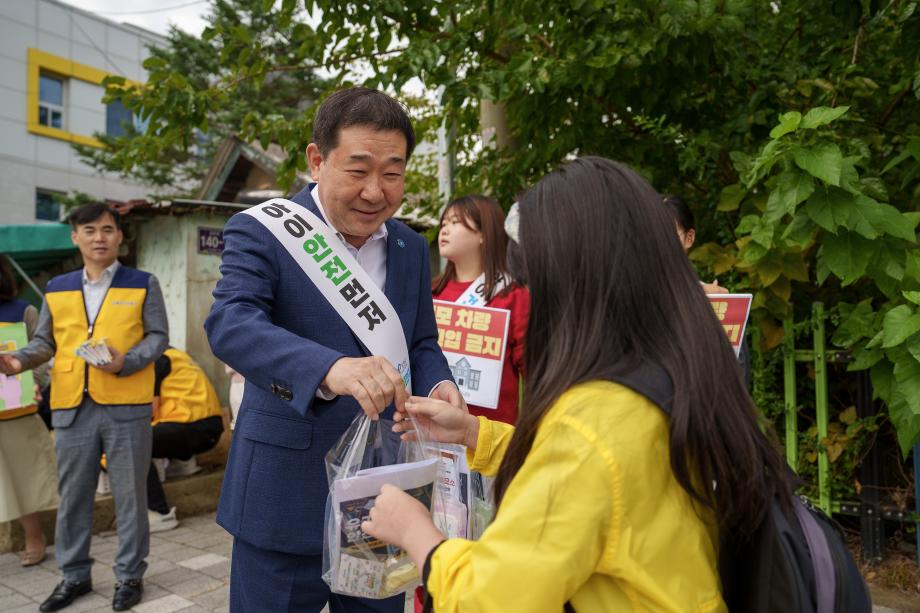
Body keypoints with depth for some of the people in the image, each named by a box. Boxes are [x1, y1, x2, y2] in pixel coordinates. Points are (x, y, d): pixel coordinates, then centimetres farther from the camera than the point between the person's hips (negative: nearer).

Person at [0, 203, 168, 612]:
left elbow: (158, 336, -1)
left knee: (129, 495, 5)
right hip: (72, 407, 4)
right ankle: (75, 575, 29)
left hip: (126, 406, -3)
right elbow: (45, 341, 14)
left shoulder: (143, 284, 3)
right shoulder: (56, 289, 13)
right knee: (72, 495, 13)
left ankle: (130, 575, 19)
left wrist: (127, 361, -18)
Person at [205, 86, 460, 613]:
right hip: (287, 493, -4)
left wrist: (439, 386, -12)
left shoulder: (412, 248, 6)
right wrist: (331, 368, -43)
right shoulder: (263, 231, -10)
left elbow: (421, 343, 11)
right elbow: (231, 324, -25)